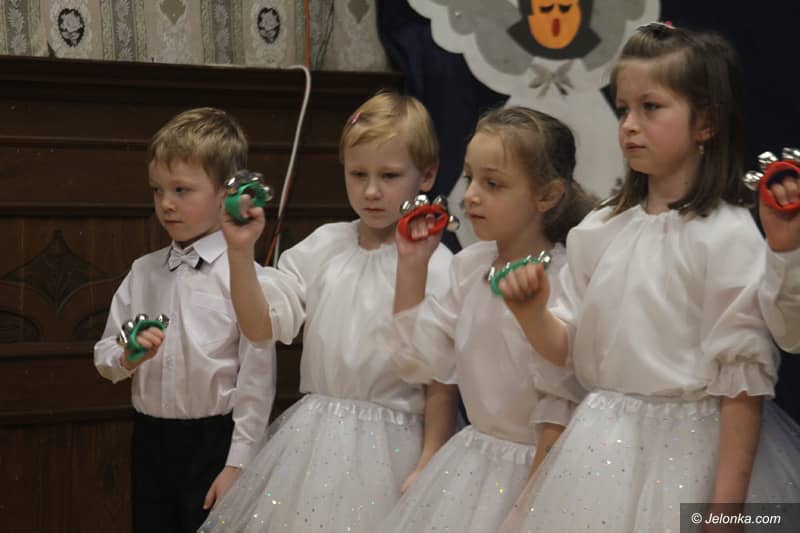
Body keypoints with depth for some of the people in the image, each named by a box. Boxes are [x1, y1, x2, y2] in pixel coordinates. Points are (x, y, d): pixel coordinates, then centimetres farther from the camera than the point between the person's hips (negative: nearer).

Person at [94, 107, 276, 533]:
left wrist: (237, 463, -13)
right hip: (151, 439, 5)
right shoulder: (142, 273, 6)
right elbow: (104, 357, 11)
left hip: (214, 440, -5)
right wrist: (127, 356, -12)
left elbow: (257, 376, -12)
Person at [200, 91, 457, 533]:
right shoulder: (324, 245, 6)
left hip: (389, 445, -4)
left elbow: (443, 383, -8)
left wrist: (428, 470, -10)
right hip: (311, 441, 4)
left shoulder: (435, 266, -8)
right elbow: (260, 325, 1)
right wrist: (240, 252, -11)